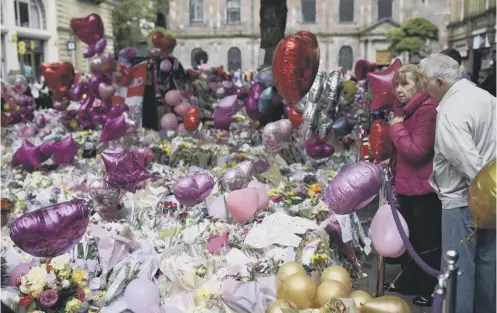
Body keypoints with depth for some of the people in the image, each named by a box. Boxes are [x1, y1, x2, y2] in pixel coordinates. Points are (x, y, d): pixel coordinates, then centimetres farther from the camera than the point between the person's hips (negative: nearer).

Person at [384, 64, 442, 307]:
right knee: (408, 238, 22)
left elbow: (416, 151, -27)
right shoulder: (403, 109, 12)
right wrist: (391, 165, 16)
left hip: (424, 189, -10)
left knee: (428, 242, 4)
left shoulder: (428, 109, -20)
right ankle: (408, 282, 38)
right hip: (406, 185, 10)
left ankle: (432, 290, 20)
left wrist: (396, 127, -18)